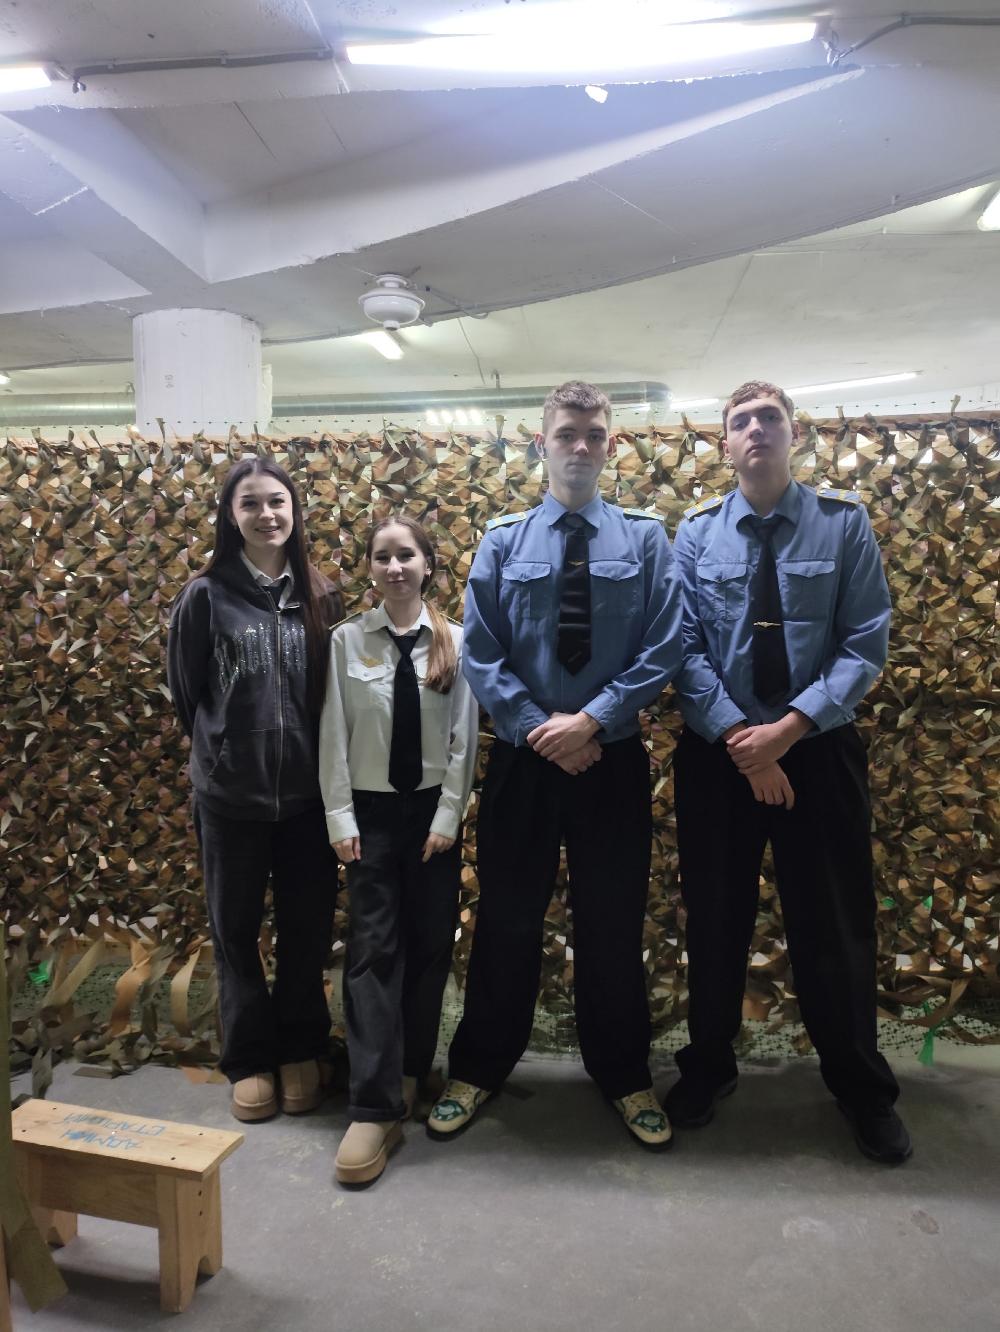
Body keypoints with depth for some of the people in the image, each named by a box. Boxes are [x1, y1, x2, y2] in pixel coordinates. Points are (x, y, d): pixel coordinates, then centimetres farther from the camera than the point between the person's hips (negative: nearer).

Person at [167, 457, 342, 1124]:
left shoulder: (320, 595, 1)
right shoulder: (206, 595, -6)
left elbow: (335, 690, 7)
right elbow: (186, 693, 3)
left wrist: (326, 762, 3)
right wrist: (222, 749, 8)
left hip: (309, 789, 2)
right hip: (231, 793, -1)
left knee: (308, 926, 11)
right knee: (237, 928, 11)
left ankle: (300, 1049, 31)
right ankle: (249, 1058, 29)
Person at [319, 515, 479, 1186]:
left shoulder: (454, 640, -3)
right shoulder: (348, 639, -3)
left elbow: (464, 734, -3)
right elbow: (334, 733, -2)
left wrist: (448, 815, -6)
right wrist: (339, 817, -5)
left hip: (433, 806, 1)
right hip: (372, 807, -1)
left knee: (431, 942, 9)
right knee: (374, 946, -4)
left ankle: (410, 1069, 27)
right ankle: (375, 1106, -1)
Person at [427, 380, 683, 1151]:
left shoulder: (646, 539, 0)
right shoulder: (502, 541, 1)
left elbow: (665, 649, -6)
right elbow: (481, 656, -3)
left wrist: (592, 719, -15)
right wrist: (539, 729, -12)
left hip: (613, 758, 0)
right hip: (523, 758, 0)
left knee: (614, 921, 13)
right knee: (508, 917, 12)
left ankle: (625, 1076, 33)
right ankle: (479, 1069, 31)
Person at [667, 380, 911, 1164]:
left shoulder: (845, 523, -3)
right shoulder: (696, 533, 1)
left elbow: (866, 647, -8)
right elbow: (686, 650, -4)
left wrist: (788, 728, -18)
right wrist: (738, 736, -15)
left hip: (818, 748, -1)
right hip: (717, 752, 1)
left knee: (835, 925, 11)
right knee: (716, 921, 13)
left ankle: (863, 1090, 34)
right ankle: (708, 1068, 36)